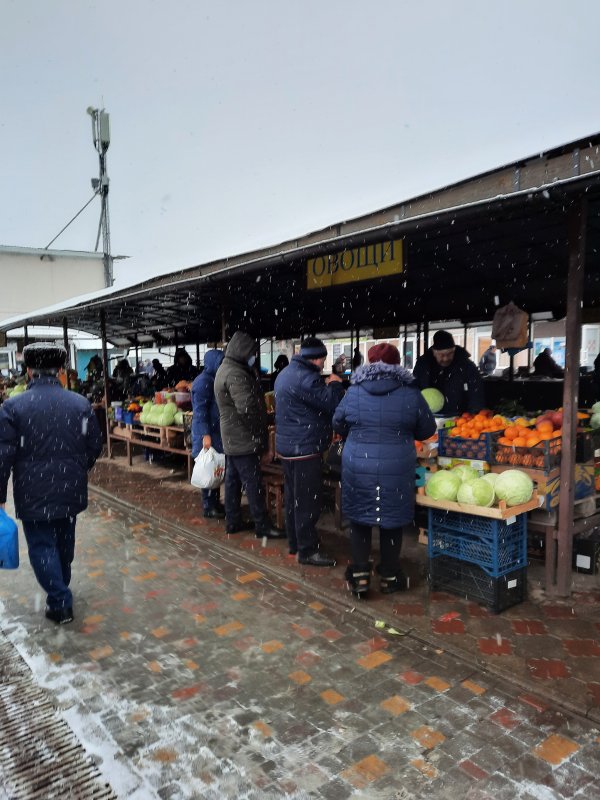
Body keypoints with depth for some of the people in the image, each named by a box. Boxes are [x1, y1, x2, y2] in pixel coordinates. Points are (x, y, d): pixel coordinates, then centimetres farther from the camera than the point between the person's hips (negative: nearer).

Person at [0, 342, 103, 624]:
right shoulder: (80, 403, -3)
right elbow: (94, 445, 1)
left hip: (34, 493, -3)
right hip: (71, 490, 4)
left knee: (41, 545, 9)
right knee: (64, 541, 21)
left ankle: (60, 604, 8)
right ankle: (60, 589, 41)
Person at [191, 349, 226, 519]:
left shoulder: (214, 379, 13)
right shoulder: (203, 382, -15)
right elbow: (199, 411, -20)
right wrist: (205, 435, -26)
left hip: (217, 432, 9)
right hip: (208, 433, -9)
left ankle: (215, 503, 23)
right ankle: (208, 507, 8)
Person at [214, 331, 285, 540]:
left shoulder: (225, 369, 13)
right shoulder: (236, 374, -21)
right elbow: (247, 408, -27)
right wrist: (261, 439, -15)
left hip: (231, 438, 10)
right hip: (243, 439, -10)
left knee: (233, 480, 15)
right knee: (253, 484, -3)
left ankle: (233, 521, 25)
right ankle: (262, 526, 6)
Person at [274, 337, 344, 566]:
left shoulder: (286, 374, 13)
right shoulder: (305, 378, -21)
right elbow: (332, 403, -20)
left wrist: (327, 386, 11)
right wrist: (335, 385, -2)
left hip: (287, 445, 11)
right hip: (305, 447, -11)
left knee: (292, 496, 18)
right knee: (307, 501, -2)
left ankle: (294, 542, 29)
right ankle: (307, 550, 6)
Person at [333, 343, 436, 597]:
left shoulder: (354, 391, -3)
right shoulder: (411, 393, -5)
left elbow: (338, 423, 10)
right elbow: (427, 430, 5)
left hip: (357, 467, 1)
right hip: (396, 469, 0)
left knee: (359, 518, 16)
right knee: (392, 521, 15)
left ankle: (360, 575, 17)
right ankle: (389, 576, 28)